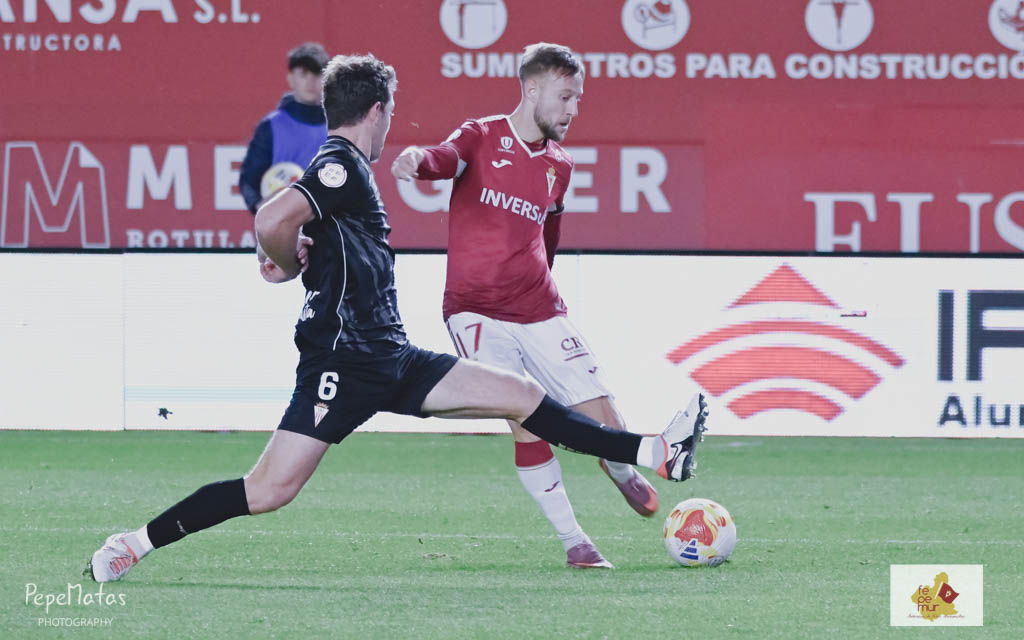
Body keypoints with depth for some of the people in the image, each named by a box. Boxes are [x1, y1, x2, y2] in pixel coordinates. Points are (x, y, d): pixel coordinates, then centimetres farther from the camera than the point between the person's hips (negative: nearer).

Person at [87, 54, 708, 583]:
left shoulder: (347, 169, 17)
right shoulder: (342, 166, -12)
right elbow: (273, 223, -27)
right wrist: (289, 266, -9)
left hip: (390, 358, 10)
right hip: (343, 360, -10)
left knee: (523, 396, 6)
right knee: (270, 492, -13)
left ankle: (656, 454, 7)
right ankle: (136, 543, -3)